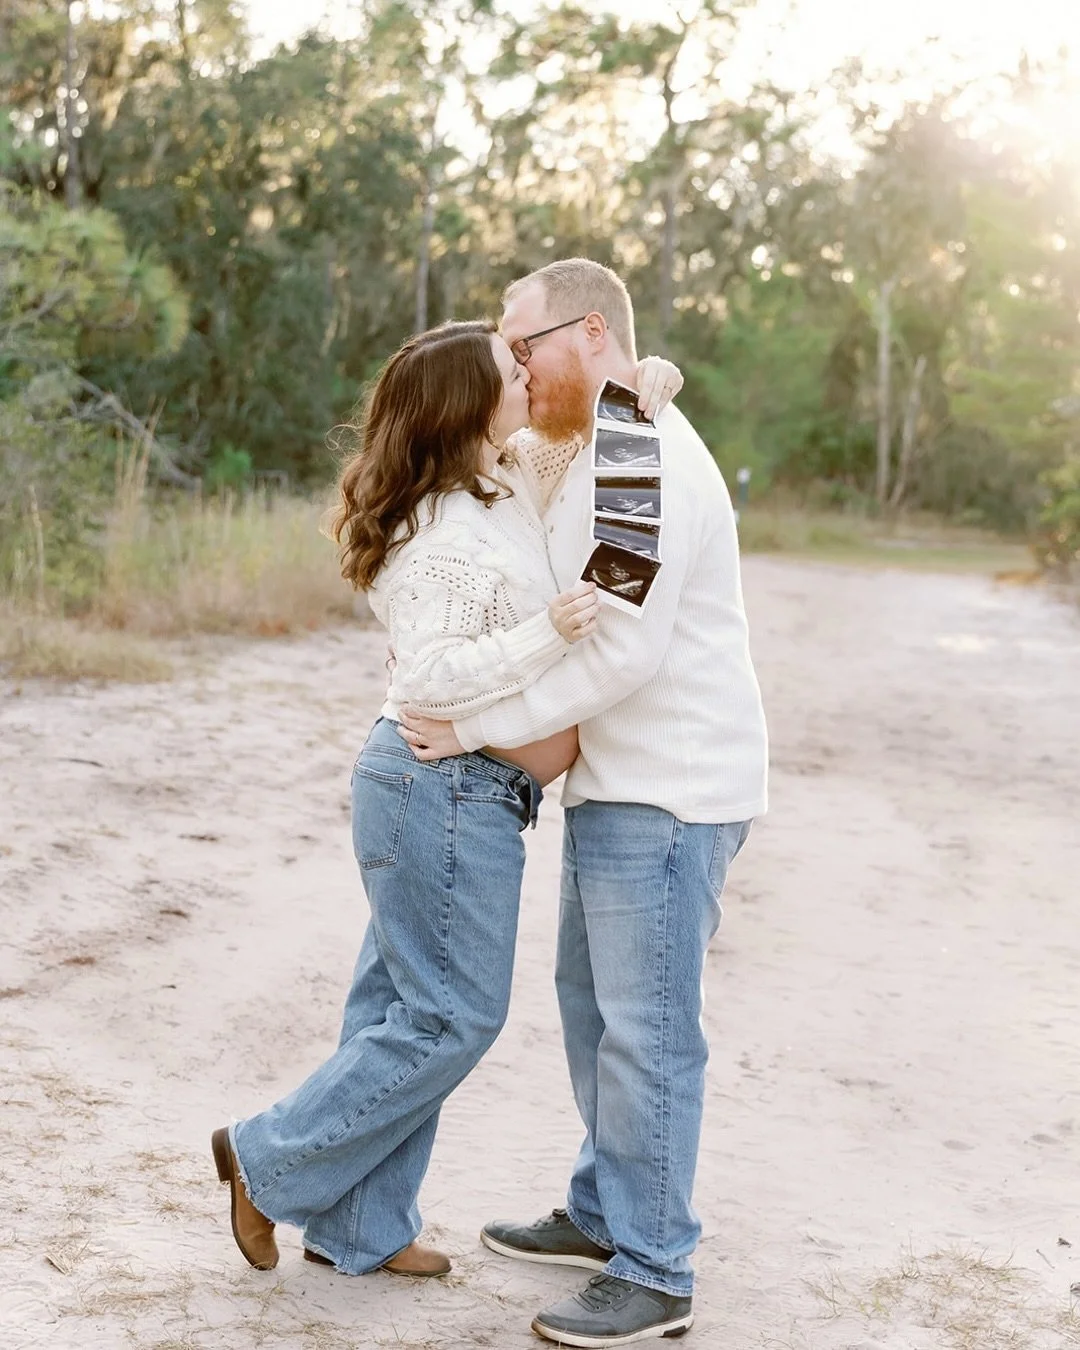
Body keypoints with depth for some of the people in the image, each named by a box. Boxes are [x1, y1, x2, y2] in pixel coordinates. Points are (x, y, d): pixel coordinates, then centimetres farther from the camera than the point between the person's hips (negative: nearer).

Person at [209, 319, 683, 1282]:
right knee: (452, 1018, -1)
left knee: (407, 1010, 14)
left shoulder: (510, 482, 8)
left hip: (459, 792, 10)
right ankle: (271, 1163, 10)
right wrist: (548, 635, -35)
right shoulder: (452, 534, -21)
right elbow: (431, 674, -28)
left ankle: (359, 1227, 24)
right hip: (450, 792, -10)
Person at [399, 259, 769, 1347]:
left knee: (645, 1028, -5)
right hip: (617, 783, 11)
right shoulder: (584, 452, 13)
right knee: (591, 1000, 18)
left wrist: (480, 727, -19)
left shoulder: (647, 462, -20)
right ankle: (604, 1215, 32)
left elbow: (625, 650, -25)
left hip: (669, 793, -11)